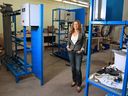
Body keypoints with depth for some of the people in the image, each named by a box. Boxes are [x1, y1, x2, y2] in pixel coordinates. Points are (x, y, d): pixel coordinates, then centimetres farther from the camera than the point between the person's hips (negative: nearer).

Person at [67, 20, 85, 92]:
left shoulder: (82, 34, -3)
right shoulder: (70, 33, 7)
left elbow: (84, 43, -1)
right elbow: (68, 42, 11)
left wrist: (81, 50, -13)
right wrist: (68, 47, -6)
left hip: (78, 53, -4)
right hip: (71, 52, 4)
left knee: (78, 69, -5)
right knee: (73, 68, 13)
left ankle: (79, 84, 9)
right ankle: (74, 81, 33)